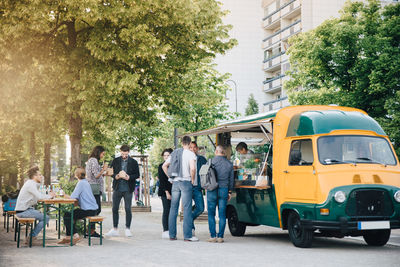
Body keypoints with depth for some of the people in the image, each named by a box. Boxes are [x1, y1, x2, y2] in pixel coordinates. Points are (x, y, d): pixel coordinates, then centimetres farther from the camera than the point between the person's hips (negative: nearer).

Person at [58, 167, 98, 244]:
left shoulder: (81, 183, -13)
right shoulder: (86, 182, 17)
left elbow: (73, 197, -18)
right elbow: (78, 196, 16)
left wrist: (66, 196, 1)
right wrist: (68, 196, 5)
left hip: (89, 210, -10)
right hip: (92, 209, 10)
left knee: (67, 215, -8)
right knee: (70, 214, 17)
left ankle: (75, 235, -5)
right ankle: (68, 236, 16)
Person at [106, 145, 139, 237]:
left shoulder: (133, 162, 1)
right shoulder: (115, 161, 7)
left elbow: (137, 175, 2)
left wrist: (129, 177, -16)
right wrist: (115, 176, -11)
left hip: (128, 189, -2)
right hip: (117, 188, 2)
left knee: (128, 209, 0)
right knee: (115, 209, 4)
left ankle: (127, 229, 9)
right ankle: (115, 229, 13)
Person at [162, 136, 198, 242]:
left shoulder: (174, 153, 12)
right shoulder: (190, 154, -6)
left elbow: (164, 166, 14)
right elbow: (192, 168, -20)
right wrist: (192, 179, -6)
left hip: (175, 182, 5)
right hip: (186, 182, -5)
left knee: (173, 209, 9)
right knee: (187, 209, -3)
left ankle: (172, 235, 12)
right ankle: (187, 235, -5)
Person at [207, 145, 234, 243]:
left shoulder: (211, 162, -4)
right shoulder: (229, 164, 5)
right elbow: (231, 179, 10)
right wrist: (230, 192, 17)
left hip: (212, 190, -2)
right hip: (224, 190, 2)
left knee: (211, 214, 4)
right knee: (222, 214, 5)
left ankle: (213, 236, 0)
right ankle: (220, 236, 3)